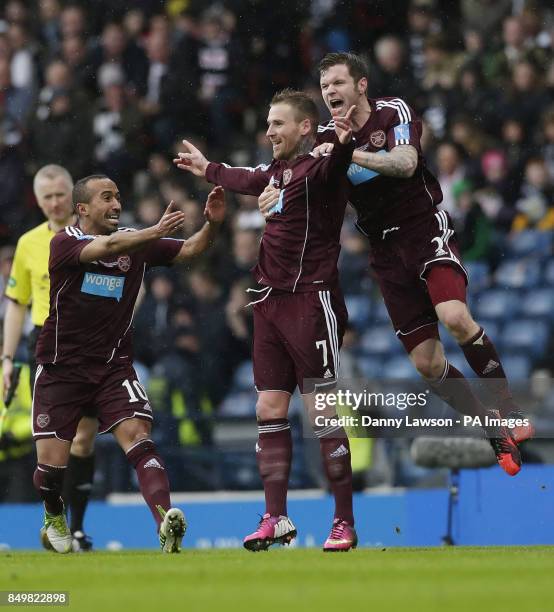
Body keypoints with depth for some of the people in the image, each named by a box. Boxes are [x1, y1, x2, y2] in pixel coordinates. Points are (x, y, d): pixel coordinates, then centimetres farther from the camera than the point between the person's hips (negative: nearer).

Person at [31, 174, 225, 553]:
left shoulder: (136, 243, 2)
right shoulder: (65, 242, -11)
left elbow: (189, 250, -6)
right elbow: (106, 247, -31)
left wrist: (212, 224, -27)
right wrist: (155, 232, -47)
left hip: (113, 367, 2)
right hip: (60, 368, -2)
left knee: (137, 436, -21)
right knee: (52, 462, -2)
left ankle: (166, 523, -36)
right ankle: (54, 515, 31)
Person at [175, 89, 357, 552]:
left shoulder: (316, 168, -9)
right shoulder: (275, 171, 16)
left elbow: (333, 168, -34)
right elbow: (246, 181, 40)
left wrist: (342, 145, -57)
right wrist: (206, 168, 57)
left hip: (311, 301, -8)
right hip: (270, 302, 8)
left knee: (323, 411, -9)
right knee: (269, 410, 6)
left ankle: (344, 522, -5)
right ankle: (276, 518, 11)